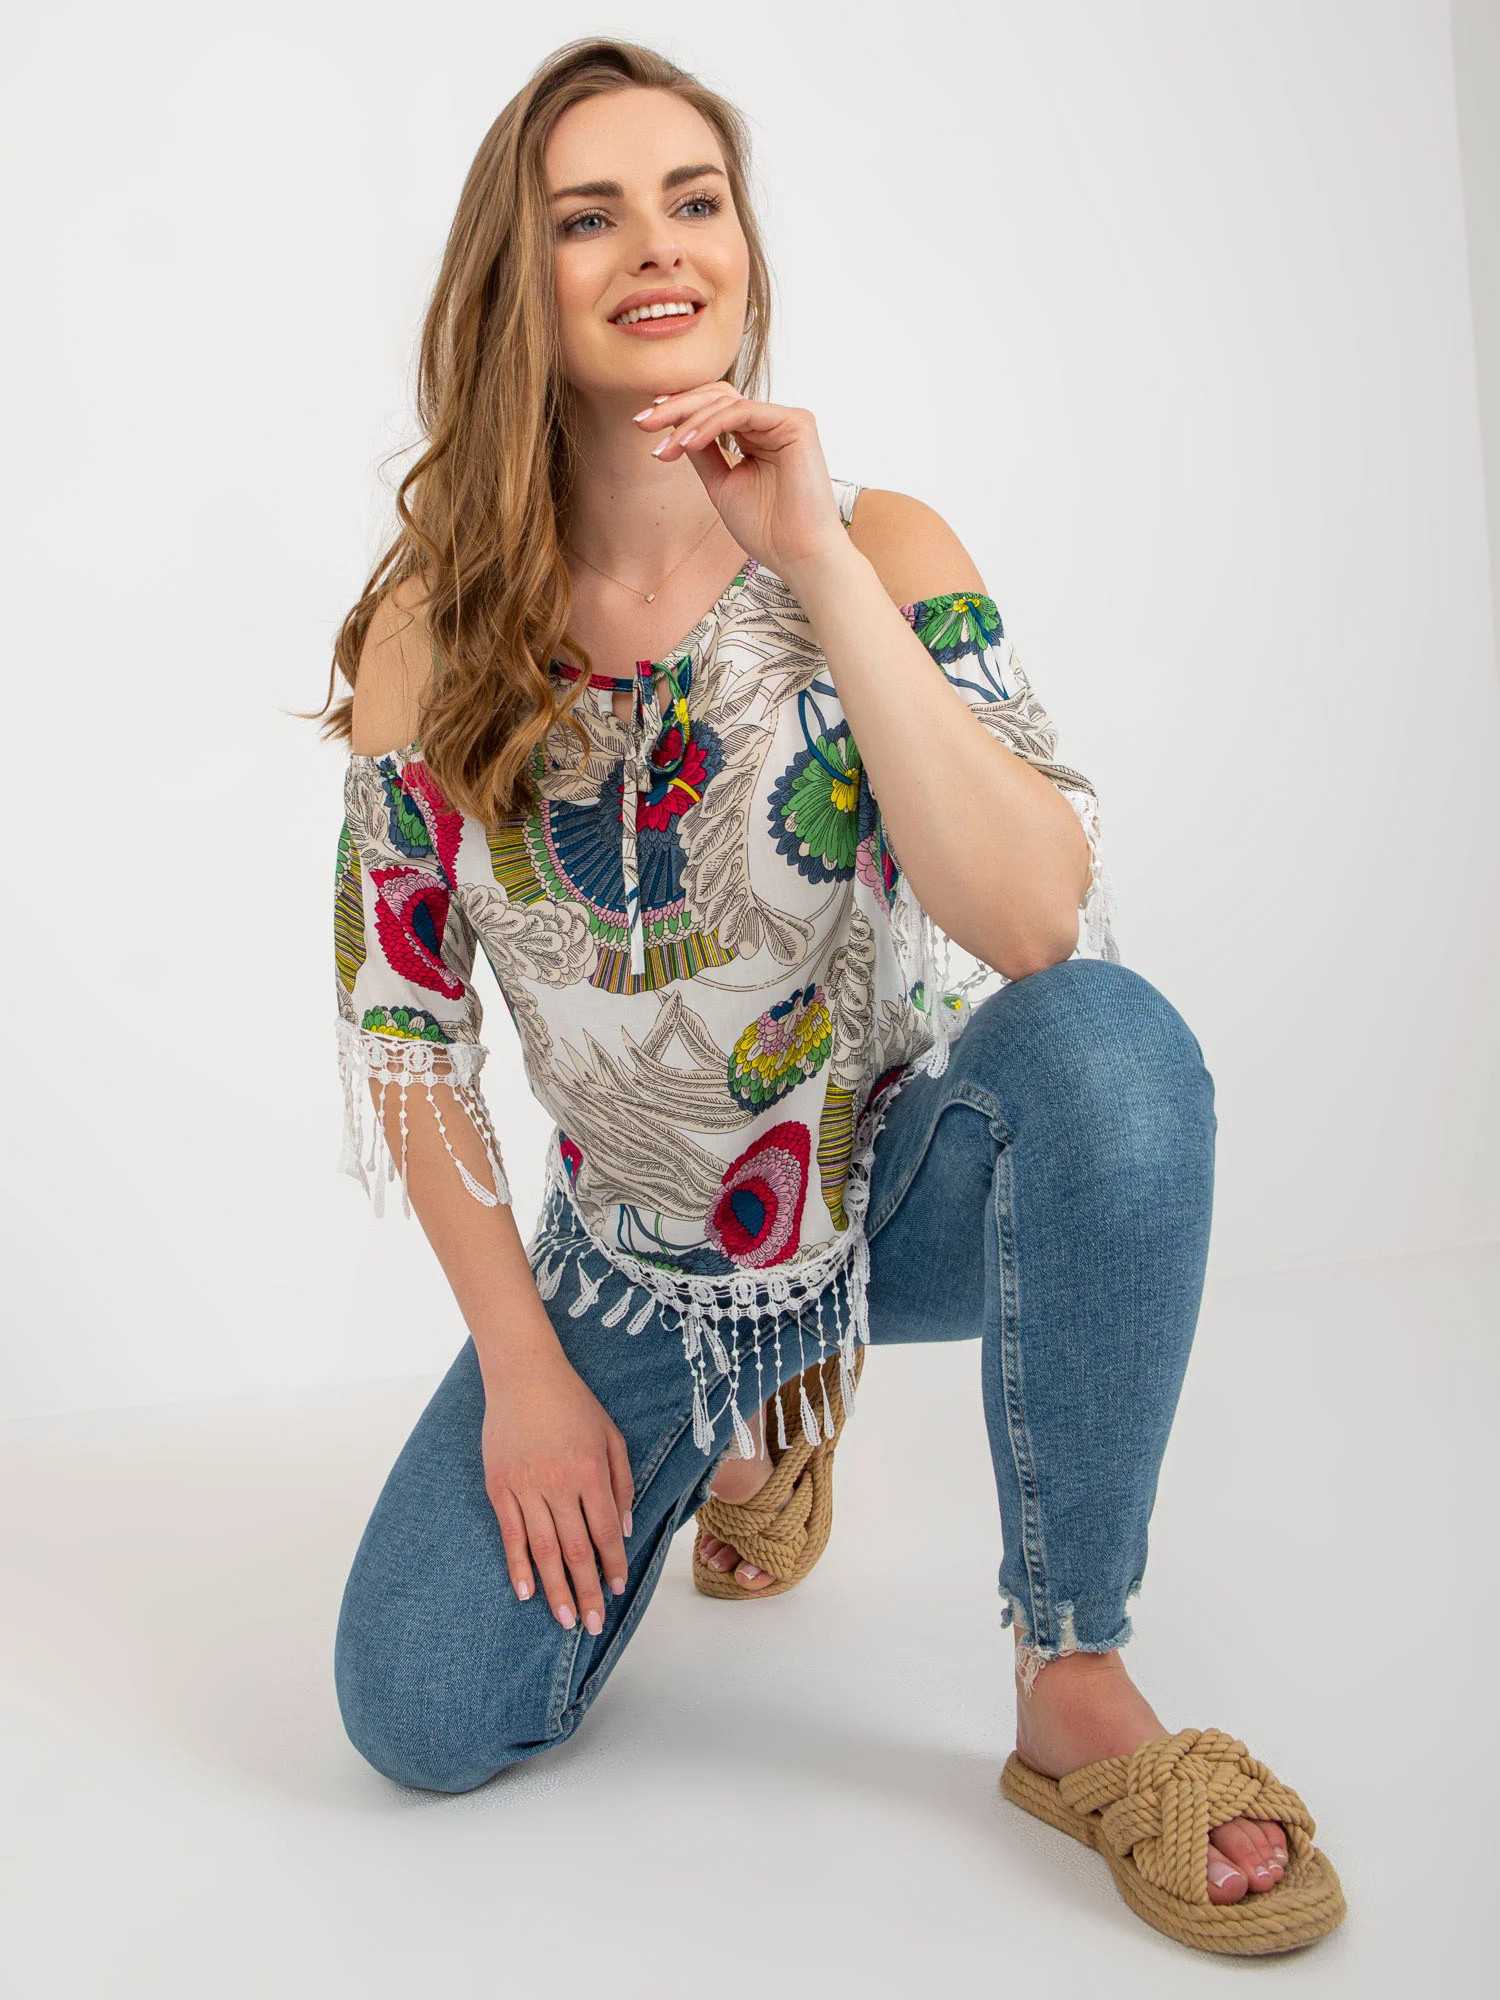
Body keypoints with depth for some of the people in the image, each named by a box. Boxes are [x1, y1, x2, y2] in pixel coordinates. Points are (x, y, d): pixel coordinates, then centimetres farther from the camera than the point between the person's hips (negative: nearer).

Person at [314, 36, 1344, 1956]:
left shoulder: (878, 550, -15)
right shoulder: (429, 632, -11)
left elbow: (1038, 929, -31)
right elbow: (402, 1027, -5)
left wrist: (820, 564, -34)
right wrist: (519, 1366, -9)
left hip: (903, 1186, -1)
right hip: (634, 1260, 2)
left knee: (1110, 1042, -35)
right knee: (423, 1716, -11)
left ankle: (1074, 1690, -18)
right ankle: (747, 1438, 22)